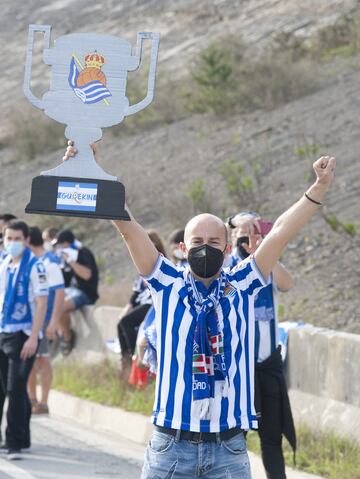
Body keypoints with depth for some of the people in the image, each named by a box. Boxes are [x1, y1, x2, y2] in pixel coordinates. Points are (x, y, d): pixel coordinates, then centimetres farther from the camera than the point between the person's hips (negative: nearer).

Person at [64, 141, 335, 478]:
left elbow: (281, 233, 1)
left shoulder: (241, 287, 7)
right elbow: (128, 228, -1)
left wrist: (319, 188, -5)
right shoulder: (167, 285, 5)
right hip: (171, 444, -1)